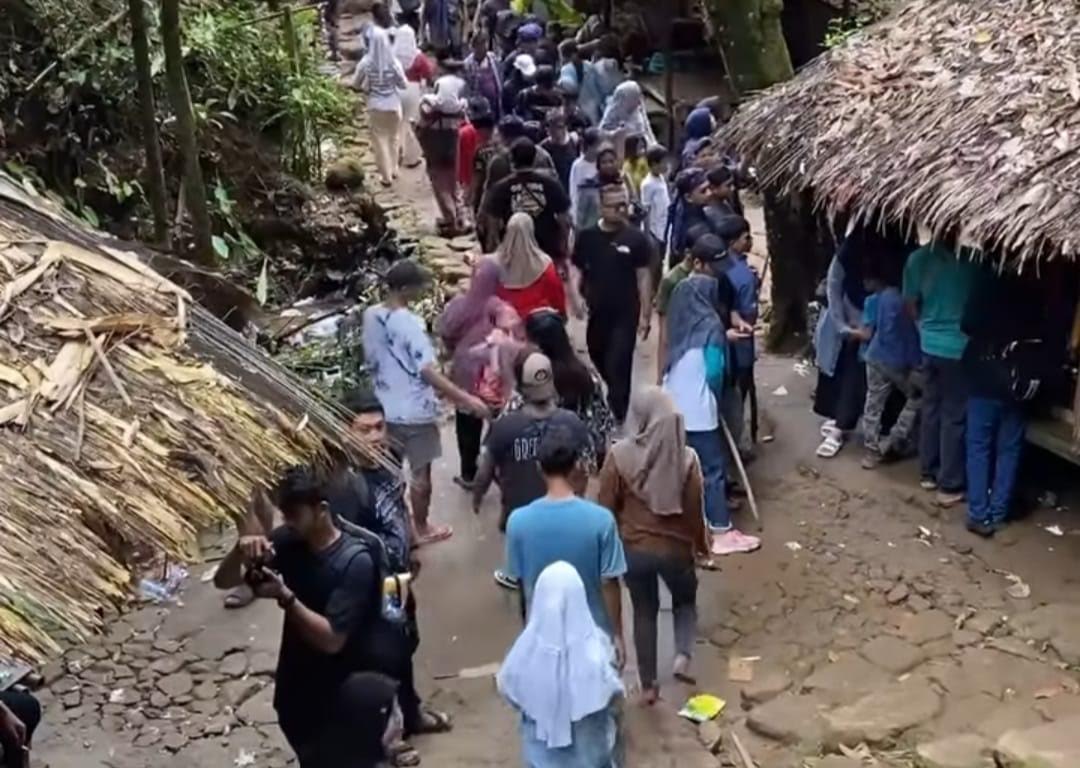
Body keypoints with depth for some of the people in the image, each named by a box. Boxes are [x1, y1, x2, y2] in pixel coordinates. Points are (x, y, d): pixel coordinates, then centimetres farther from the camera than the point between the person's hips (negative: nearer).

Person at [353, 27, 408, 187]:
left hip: (375, 106, -1)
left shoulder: (366, 63, -14)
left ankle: (386, 175, 13)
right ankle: (393, 169, 33)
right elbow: (404, 85, -7)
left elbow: (355, 84, -3)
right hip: (393, 105, 1)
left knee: (380, 140, 10)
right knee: (393, 138, 21)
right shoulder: (393, 63, -15)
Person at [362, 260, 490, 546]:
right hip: (414, 411, -7)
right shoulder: (408, 323, -25)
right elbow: (428, 371, -30)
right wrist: (466, 398, -29)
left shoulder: (370, 315, -2)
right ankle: (422, 529, 27)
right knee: (420, 473, 12)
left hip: (385, 408, 7)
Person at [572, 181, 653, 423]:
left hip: (625, 314, -3)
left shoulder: (635, 239, -6)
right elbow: (576, 272, 5)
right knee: (599, 365, 18)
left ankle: (616, 417, 1)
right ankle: (604, 409, 41)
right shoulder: (586, 237, -1)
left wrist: (645, 314, -6)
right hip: (596, 313, 3)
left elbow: (643, 278, -4)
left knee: (618, 368, -8)